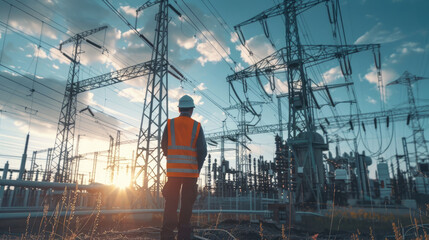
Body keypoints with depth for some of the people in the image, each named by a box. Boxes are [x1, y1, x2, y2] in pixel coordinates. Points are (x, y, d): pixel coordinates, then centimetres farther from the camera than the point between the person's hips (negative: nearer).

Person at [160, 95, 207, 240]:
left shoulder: (170, 124, 2)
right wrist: (198, 168, 9)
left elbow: (164, 146, 8)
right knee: (187, 202, 6)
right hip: (191, 170, -1)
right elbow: (202, 150, -3)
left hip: (173, 169, 1)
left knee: (171, 202, 7)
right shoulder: (197, 126, 0)